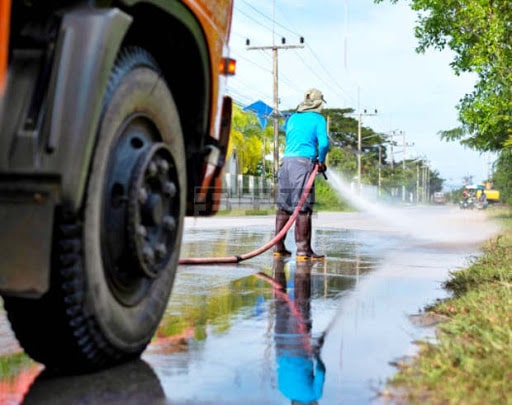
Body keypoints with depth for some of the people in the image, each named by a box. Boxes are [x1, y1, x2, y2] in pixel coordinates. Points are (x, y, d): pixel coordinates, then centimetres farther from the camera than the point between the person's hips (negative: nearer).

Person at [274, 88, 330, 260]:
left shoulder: (292, 118, 20)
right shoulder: (318, 119, 4)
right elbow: (324, 143, -9)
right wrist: (321, 161, 9)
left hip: (286, 160, 6)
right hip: (303, 161, -6)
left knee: (284, 206, 9)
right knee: (303, 207, -7)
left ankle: (278, 247, 11)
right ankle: (303, 250, -8)